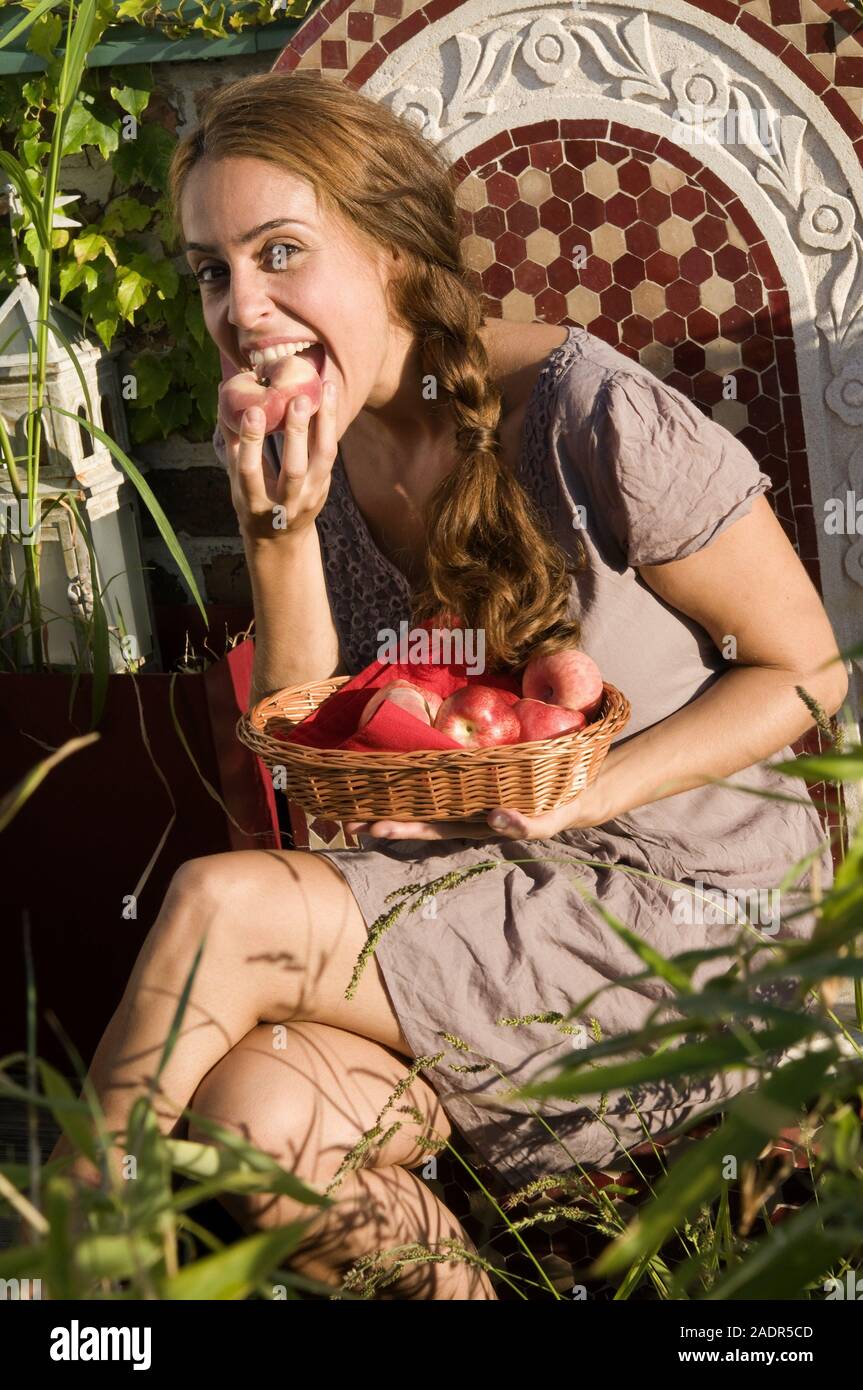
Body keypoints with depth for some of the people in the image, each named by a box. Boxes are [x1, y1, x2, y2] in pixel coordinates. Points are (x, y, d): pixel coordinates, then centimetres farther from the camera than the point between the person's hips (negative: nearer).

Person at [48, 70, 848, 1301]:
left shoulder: (593, 421, -19)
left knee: (218, 907, -21)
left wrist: (581, 792, -22)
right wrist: (279, 532, -15)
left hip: (685, 898, -5)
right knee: (251, 1110, -23)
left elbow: (807, 670, -9)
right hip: (475, 883, 6)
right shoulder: (304, 455, 1)